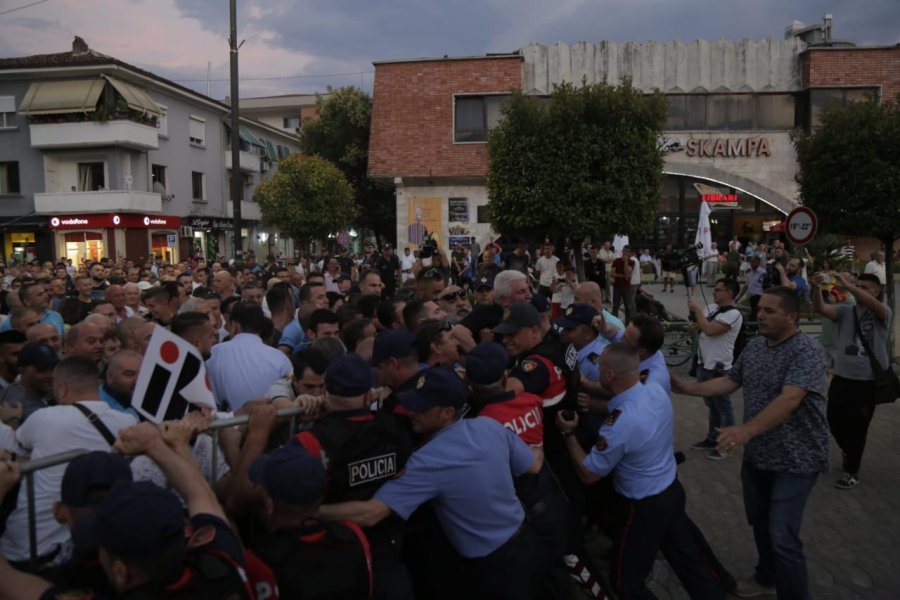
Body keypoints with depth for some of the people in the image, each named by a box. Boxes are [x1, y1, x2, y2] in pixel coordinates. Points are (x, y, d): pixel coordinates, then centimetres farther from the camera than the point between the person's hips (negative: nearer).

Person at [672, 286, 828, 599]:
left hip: (794, 459, -7)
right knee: (758, 522, 21)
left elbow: (789, 399, -33)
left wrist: (747, 430, -42)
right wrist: (688, 388, 0)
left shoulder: (807, 351, -21)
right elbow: (730, 381, 11)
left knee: (782, 536, -7)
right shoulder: (754, 346, 4)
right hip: (757, 454, 7)